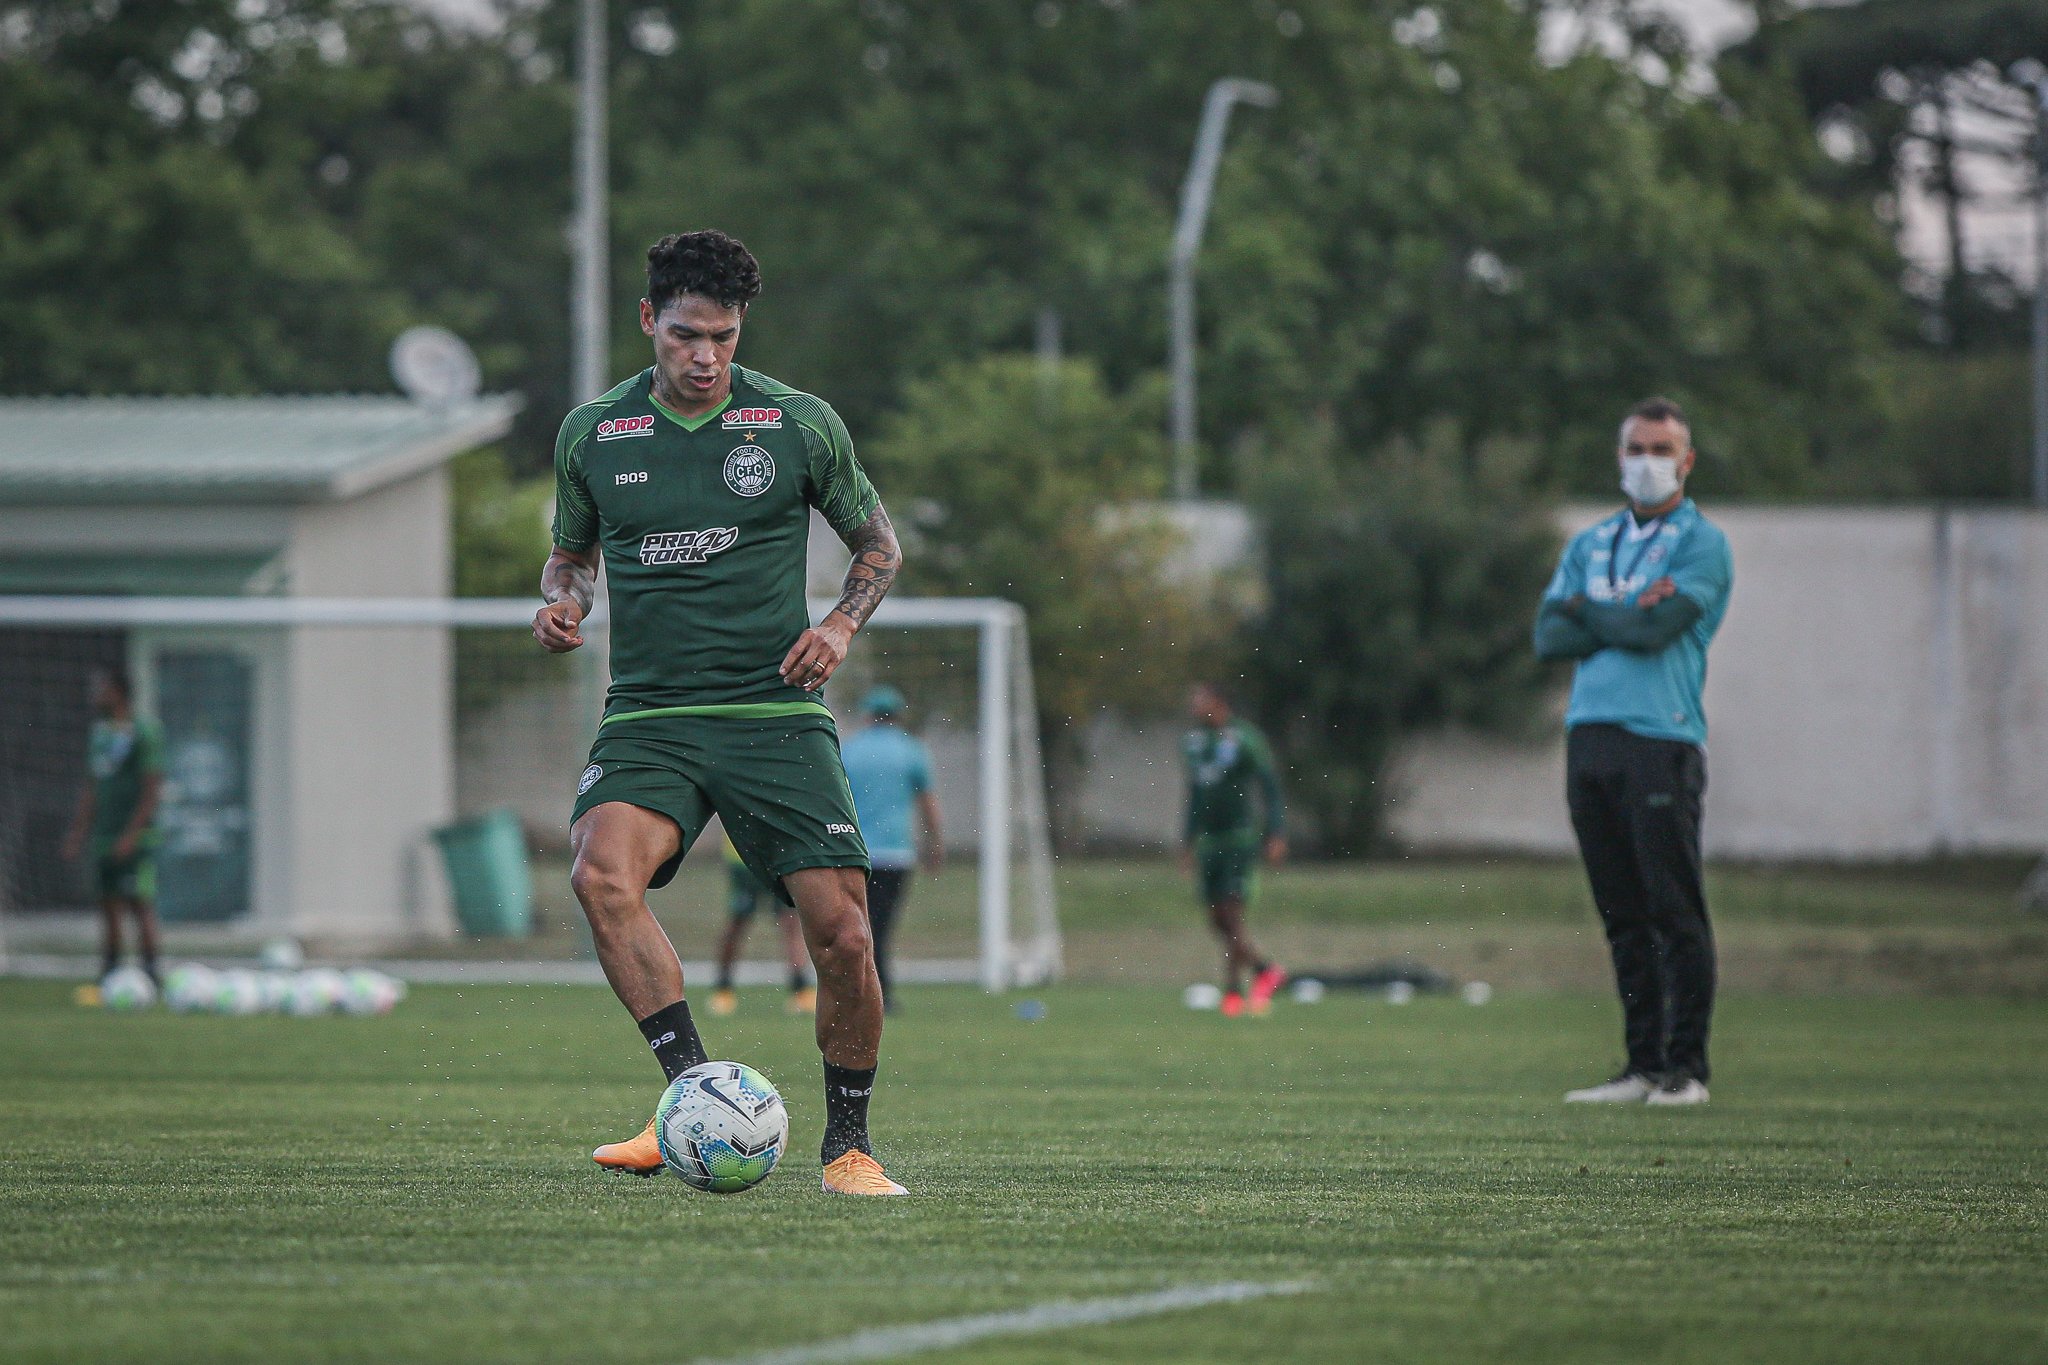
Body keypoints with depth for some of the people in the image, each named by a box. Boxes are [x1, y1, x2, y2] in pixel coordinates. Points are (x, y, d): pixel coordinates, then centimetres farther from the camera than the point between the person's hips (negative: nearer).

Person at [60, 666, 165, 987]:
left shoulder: (143, 734, -9)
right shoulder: (99, 732, 15)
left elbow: (152, 789, -13)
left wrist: (131, 835, -17)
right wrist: (78, 832, 16)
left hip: (134, 838, -7)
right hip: (103, 837, 7)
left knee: (140, 905, -10)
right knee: (109, 907, 7)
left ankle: (150, 973, -9)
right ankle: (108, 975, 9)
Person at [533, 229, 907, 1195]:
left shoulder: (801, 425, 2)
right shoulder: (592, 435, 5)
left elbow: (879, 546, 14)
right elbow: (573, 552, 22)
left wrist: (841, 625, -4)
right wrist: (563, 603, -1)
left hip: (777, 716, 0)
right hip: (649, 718, 1)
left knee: (842, 936, -9)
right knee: (601, 875, -29)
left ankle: (848, 1143, 13)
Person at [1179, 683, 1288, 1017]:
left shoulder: (1244, 739, -9)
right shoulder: (1194, 742, 12)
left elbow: (1269, 787, -9)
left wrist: (1276, 835, -15)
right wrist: (1188, 842, 22)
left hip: (1240, 838, -7)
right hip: (1208, 840, 7)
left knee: (1230, 914, -11)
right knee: (1217, 921, 5)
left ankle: (1233, 990, -5)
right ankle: (1265, 971, 21)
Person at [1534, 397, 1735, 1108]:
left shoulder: (1701, 544, 1)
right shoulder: (1590, 543, 20)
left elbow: (1655, 629, -13)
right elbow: (1550, 636, 7)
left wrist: (1586, 610, 2)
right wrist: (1627, 618, -4)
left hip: (1661, 741, -6)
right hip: (1589, 734, 6)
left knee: (1675, 915, -7)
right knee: (1623, 918, 7)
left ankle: (1687, 1068, -4)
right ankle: (1643, 1066, 10)